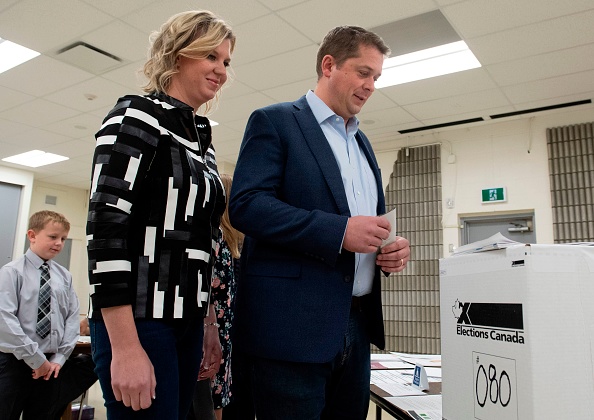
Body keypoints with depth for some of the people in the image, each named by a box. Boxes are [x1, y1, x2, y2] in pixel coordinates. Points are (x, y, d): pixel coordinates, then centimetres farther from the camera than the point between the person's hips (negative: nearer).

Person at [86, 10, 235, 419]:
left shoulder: (201, 137, 14)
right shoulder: (138, 116, -7)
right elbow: (107, 227, -17)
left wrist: (207, 325, 16)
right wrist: (126, 348, -21)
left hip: (186, 323, 8)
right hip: (139, 321, -7)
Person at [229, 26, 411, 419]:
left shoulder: (363, 142, 20)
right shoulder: (274, 122, -2)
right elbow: (246, 205, -14)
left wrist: (392, 247, 2)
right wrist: (339, 230, -22)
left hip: (356, 325, 7)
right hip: (292, 324, -7)